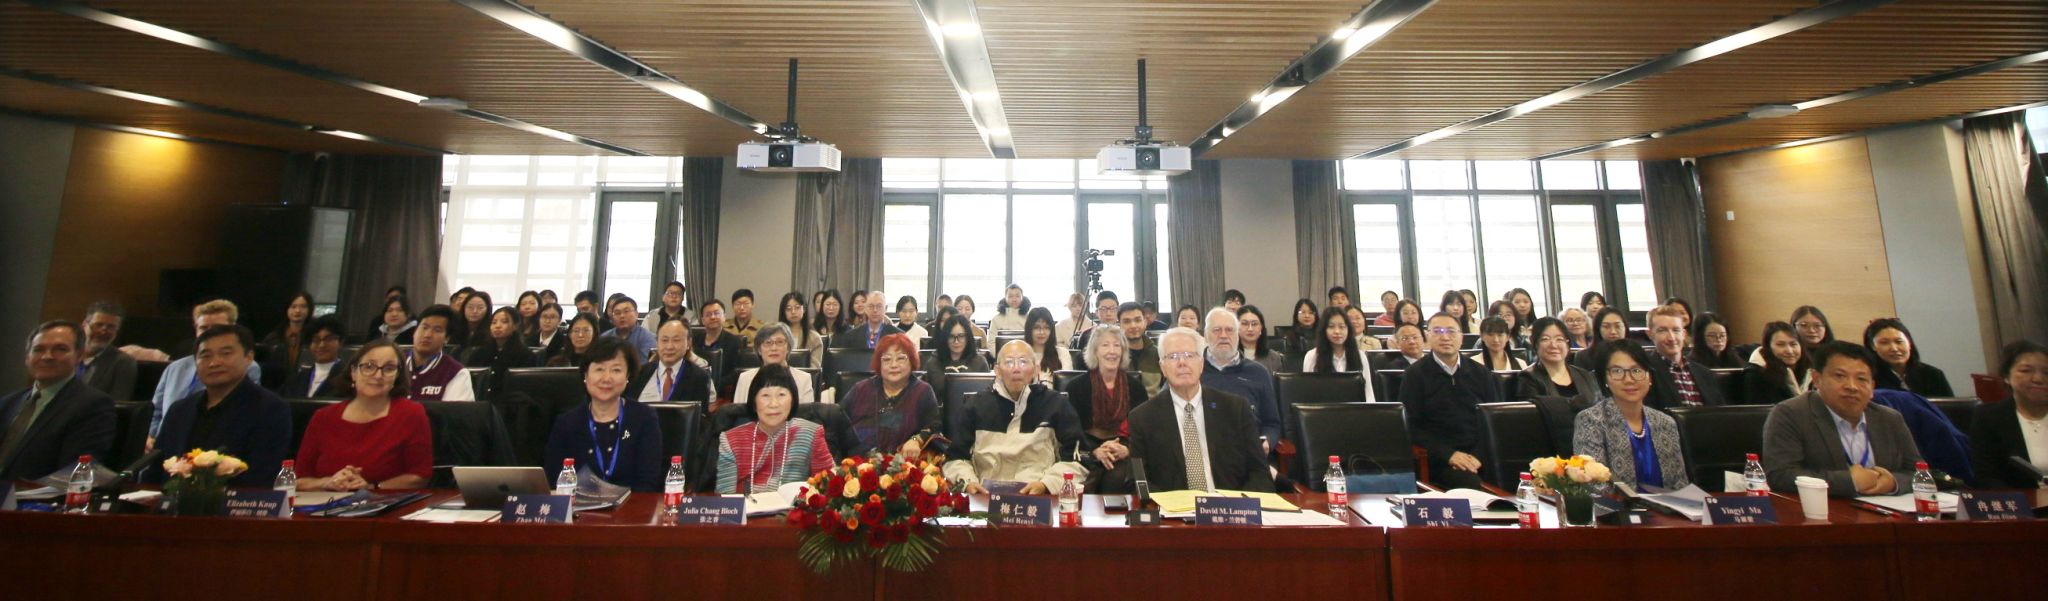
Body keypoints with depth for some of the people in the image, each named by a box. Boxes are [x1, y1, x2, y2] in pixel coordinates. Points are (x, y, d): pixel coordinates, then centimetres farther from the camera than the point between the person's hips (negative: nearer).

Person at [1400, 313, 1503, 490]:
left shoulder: (1481, 373, 13)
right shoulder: (1414, 375, 0)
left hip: (1481, 453, 4)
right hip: (1440, 458, -4)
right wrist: (1448, 454, -16)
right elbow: (1412, 427, -4)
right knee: (1473, 484, -31)